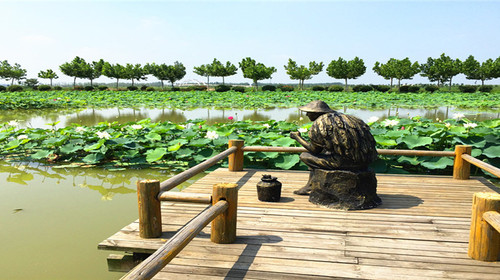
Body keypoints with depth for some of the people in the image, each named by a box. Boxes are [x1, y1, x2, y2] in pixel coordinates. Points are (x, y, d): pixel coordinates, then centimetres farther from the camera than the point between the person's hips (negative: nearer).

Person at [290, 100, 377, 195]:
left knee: (304, 156, 1)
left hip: (346, 161, -9)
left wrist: (297, 137, 16)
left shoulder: (318, 123, -5)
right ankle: (310, 184, 32)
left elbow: (314, 150, 2)